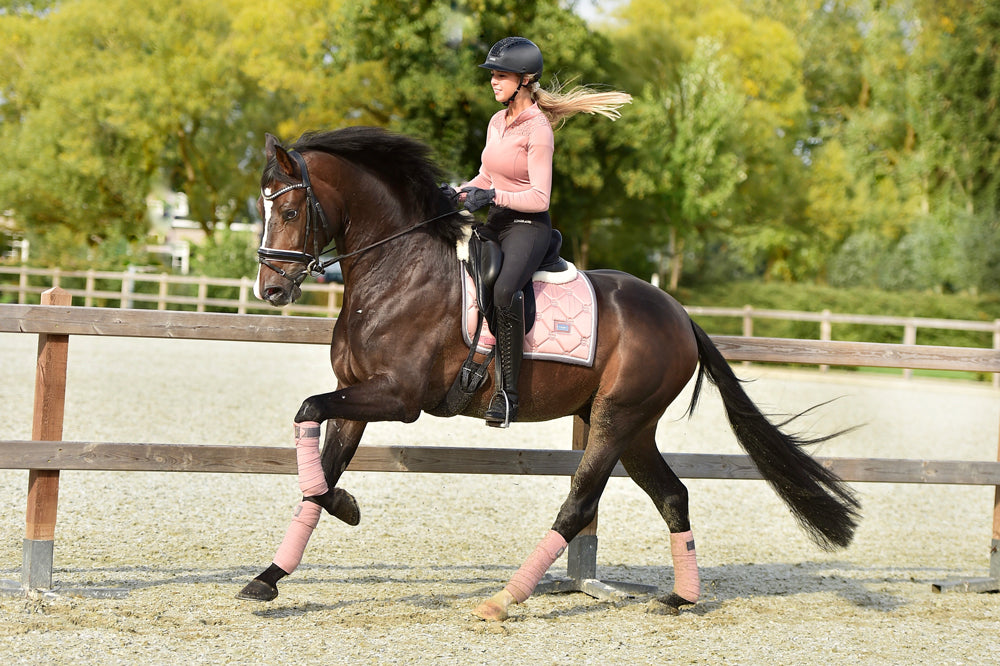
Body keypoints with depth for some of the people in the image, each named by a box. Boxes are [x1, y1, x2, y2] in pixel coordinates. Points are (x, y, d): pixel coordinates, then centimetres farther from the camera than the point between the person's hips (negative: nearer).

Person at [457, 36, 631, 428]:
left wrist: (493, 196, -27)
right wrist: (462, 192, 2)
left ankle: (507, 391, -30)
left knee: (504, 291, -33)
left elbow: (539, 197, -17)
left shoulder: (538, 129, -13)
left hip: (528, 226, -9)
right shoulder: (497, 122, 10)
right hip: (495, 223, 9)